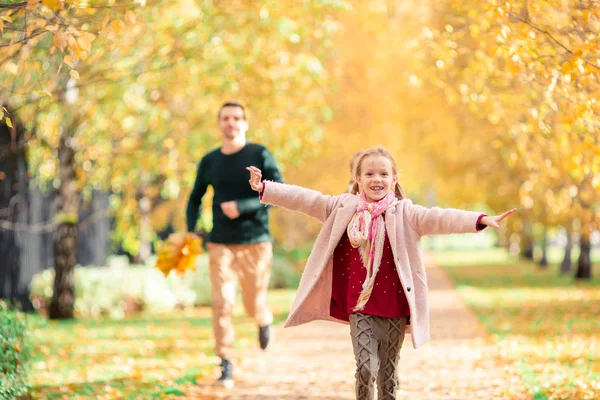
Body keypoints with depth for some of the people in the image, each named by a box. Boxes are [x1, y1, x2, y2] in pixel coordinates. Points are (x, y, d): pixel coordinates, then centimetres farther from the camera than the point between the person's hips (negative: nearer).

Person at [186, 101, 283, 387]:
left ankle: (264, 321, 43)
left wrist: (242, 207, -20)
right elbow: (195, 199, 18)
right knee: (222, 303, -10)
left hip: (255, 242, -2)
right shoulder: (209, 162, 6)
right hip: (220, 243, 2)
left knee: (253, 304, 6)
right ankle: (226, 366, -4)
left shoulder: (260, 155, -3)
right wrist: (191, 231, 3)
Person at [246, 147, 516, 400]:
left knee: (388, 372, 8)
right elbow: (305, 200, 2)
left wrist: (480, 220, -31)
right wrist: (263, 188, -3)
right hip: (360, 306, 0)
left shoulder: (404, 213, -4)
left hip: (395, 307, 0)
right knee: (366, 366, -10)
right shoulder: (344, 208, 3)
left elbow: (438, 218, -16)